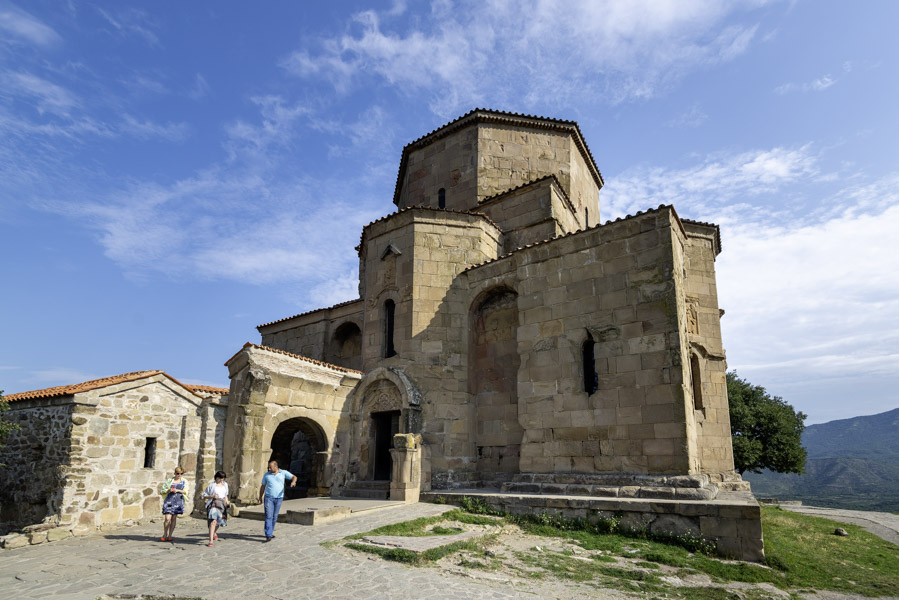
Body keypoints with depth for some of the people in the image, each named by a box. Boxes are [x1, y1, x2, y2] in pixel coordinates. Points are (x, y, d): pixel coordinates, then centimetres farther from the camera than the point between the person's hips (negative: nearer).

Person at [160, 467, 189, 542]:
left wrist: (177, 490, -14)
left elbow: (186, 492, 3)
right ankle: (165, 534, 12)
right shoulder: (169, 480, 4)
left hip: (178, 502, 2)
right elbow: (162, 491, 6)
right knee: (167, 519, -10)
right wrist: (169, 490, -14)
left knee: (174, 519, 2)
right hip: (169, 501, -2)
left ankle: (170, 536, 12)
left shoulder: (184, 481, 9)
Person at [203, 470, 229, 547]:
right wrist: (212, 496, -15)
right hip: (213, 504, -6)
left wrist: (227, 501, 8)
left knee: (219, 521, 15)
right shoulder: (211, 485, -3)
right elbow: (204, 496, 0)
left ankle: (214, 533, 48)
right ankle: (211, 541, -22)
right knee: (213, 521, -22)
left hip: (222, 504, 6)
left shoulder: (225, 485, 13)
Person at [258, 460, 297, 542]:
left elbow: (294, 477, -7)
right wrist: (260, 497, 15)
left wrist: (293, 481, -29)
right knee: (268, 516, -11)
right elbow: (263, 486, 12)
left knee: (274, 517, 9)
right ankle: (268, 536, -13)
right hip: (268, 498, -1)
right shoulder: (266, 475, 2)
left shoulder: (283, 473, -1)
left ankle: (270, 532, 25)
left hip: (279, 498, 1)